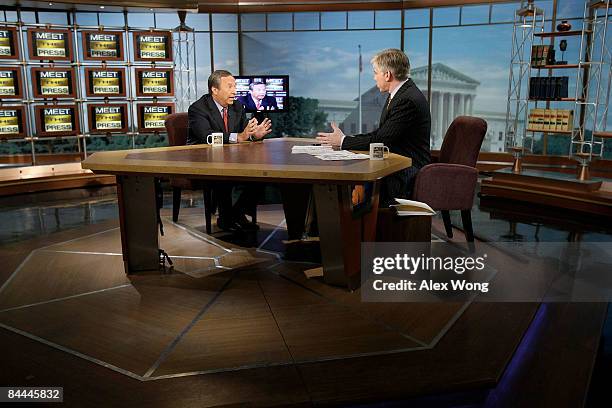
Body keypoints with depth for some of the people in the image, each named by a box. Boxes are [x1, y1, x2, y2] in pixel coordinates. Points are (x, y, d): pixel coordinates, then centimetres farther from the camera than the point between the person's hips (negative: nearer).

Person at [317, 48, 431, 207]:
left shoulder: (409, 100, -21)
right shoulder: (398, 94, 11)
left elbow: (380, 141, -21)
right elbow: (380, 134, 14)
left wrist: (343, 141, -9)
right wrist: (346, 139, 3)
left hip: (407, 175, -9)